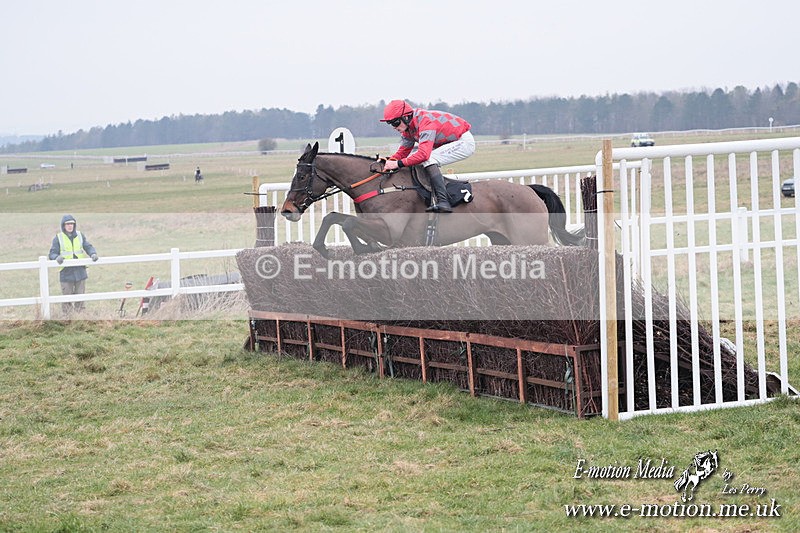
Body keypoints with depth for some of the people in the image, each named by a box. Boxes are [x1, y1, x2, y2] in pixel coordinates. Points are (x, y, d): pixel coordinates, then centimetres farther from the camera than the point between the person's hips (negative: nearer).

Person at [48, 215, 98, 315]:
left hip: (80, 272, 3)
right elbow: (52, 253, -2)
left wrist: (93, 254, -16)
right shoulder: (58, 238, 0)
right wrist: (57, 257, -25)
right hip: (66, 273, -3)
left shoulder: (80, 236, 8)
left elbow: (88, 247, 6)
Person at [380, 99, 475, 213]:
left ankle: (443, 201, -35)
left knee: (428, 160, -27)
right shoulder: (407, 127, -2)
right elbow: (403, 151, 5)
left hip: (465, 142, -10)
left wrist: (398, 164, -38)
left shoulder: (426, 122, -31)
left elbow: (423, 154, -40)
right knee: (413, 155, 6)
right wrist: (389, 161, -13)